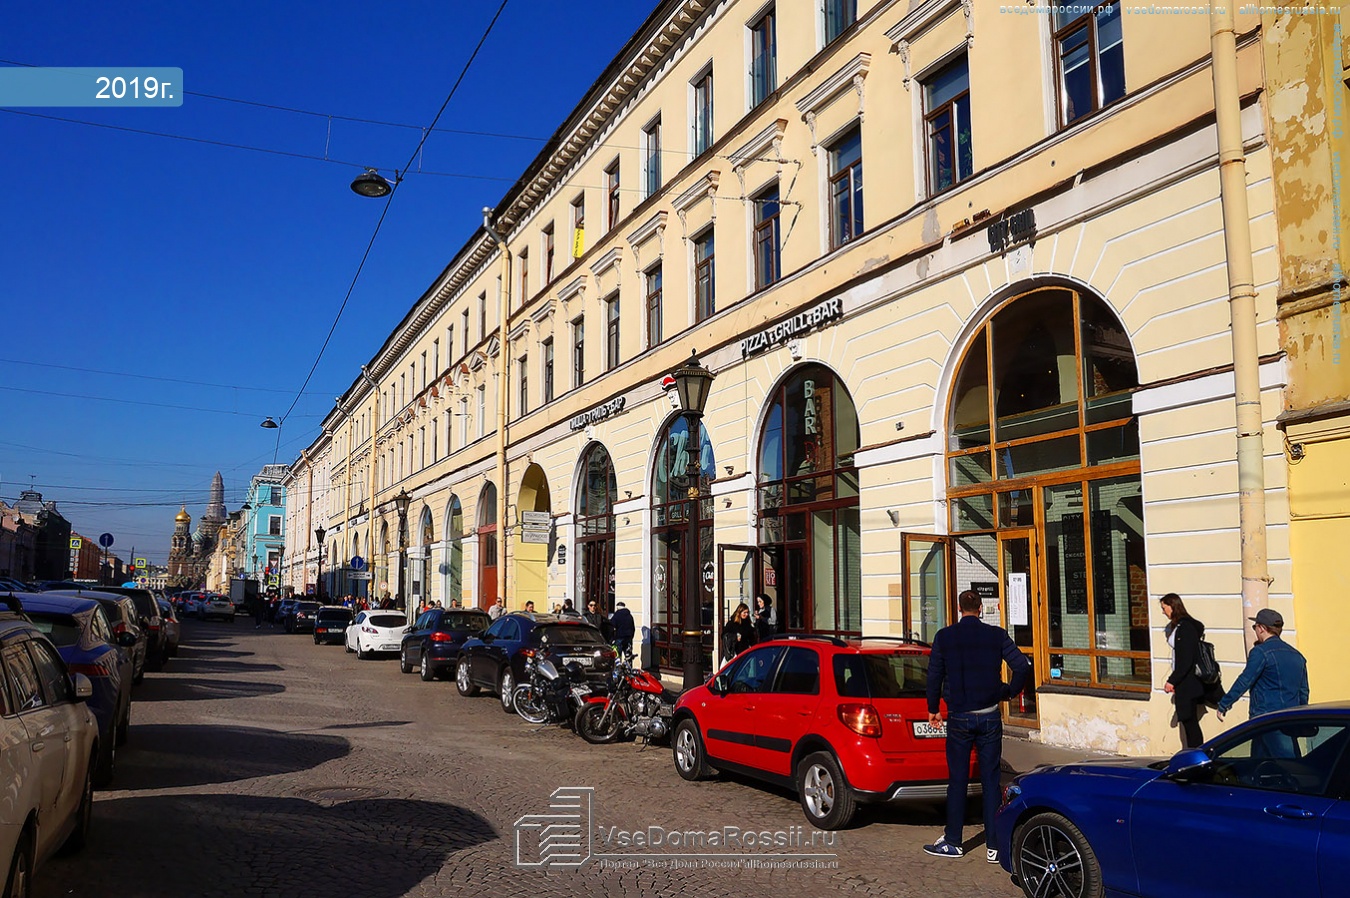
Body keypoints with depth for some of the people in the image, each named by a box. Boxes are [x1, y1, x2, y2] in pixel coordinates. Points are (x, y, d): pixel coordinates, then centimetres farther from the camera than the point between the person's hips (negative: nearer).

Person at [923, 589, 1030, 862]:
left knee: (957, 781, 8)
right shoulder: (996, 635, -2)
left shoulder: (944, 637, -2)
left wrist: (933, 709, 13)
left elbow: (934, 676, 0)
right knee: (991, 782, 6)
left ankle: (953, 842, 15)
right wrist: (1009, 692, 9)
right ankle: (994, 846, 9)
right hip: (989, 718, 1)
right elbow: (1023, 666, -8)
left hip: (959, 719, -1)